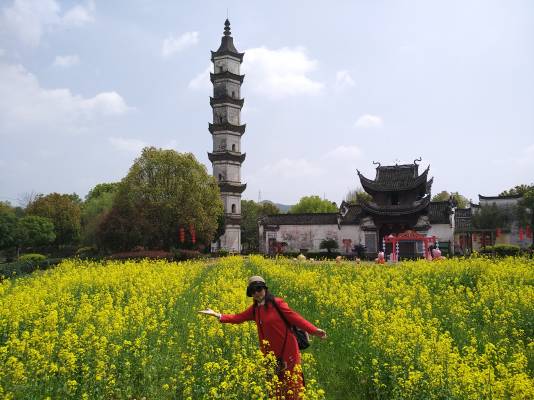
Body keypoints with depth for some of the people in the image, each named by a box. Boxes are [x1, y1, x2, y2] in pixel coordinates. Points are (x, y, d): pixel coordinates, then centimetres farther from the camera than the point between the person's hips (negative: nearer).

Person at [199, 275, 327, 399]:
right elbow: (238, 318, 7)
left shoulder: (276, 303, -11)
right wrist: (217, 314, -1)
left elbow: (294, 317, -14)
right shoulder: (254, 309, 8)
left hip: (288, 349, -6)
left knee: (292, 383, 3)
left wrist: (314, 330, -23)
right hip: (271, 352, 6)